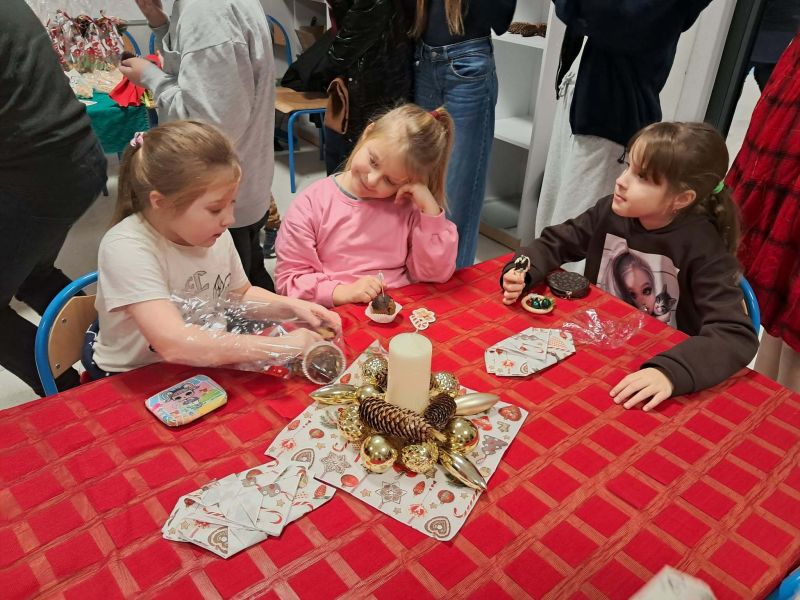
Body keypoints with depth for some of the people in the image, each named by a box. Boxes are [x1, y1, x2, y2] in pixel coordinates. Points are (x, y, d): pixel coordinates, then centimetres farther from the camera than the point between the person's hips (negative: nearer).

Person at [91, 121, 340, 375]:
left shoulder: (214, 235, -7)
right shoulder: (127, 248, -24)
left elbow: (241, 294, 12)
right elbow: (175, 345, -35)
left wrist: (291, 305, -6)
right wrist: (283, 345, -32)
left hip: (204, 371, 5)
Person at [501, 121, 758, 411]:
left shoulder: (703, 248, -20)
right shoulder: (611, 211, -8)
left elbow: (738, 335, -28)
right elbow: (554, 243, 4)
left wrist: (670, 372, -44)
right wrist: (521, 273, -16)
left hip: (656, 363, -4)